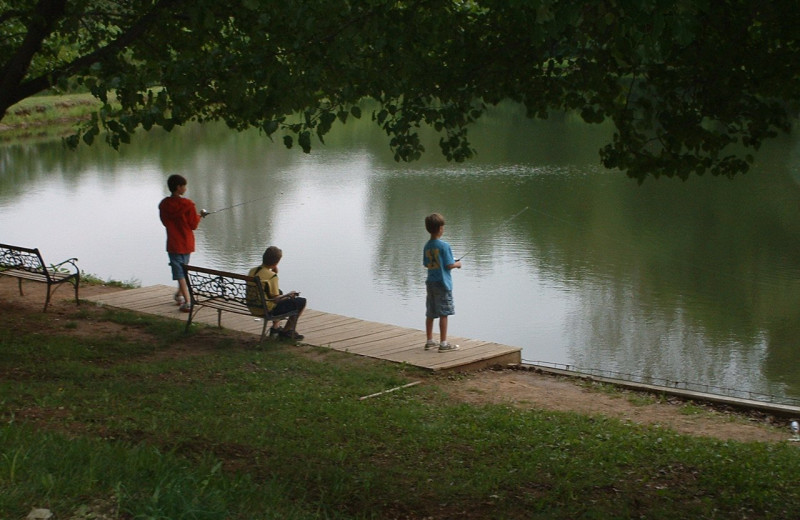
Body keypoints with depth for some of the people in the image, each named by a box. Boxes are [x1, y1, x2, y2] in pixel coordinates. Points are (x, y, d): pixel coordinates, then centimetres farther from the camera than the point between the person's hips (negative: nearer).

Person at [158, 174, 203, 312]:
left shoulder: (163, 205, -4)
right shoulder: (188, 205, -12)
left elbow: (165, 222, 9)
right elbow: (194, 225, -7)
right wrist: (199, 217, 11)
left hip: (173, 244, 0)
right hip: (187, 243, 0)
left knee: (179, 272, -3)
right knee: (184, 269, 21)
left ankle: (187, 301, -14)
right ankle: (179, 294, 37)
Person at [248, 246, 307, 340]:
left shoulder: (252, 271, 0)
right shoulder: (272, 276, -24)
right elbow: (276, 299, -20)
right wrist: (289, 294, -2)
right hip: (268, 310, -8)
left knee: (280, 292, 37)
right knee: (301, 302, 5)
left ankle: (275, 327, 40)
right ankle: (285, 331, 17)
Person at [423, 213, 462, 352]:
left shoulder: (427, 246, 6)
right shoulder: (444, 246, -16)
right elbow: (449, 265, -17)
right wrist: (457, 264, 5)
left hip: (430, 283, 7)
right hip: (443, 283, -7)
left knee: (430, 314, 13)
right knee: (443, 314, -2)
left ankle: (429, 341, 20)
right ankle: (443, 343, -1)